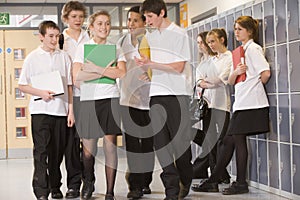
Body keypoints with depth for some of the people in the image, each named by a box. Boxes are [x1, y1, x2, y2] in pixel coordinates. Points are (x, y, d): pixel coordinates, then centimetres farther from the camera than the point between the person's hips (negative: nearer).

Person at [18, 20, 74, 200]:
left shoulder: (64, 57, 9)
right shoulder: (33, 58, 2)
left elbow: (69, 86, 11)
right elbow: (22, 86, 3)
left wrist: (71, 110, 6)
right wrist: (40, 93, -13)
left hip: (60, 110, 3)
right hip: (40, 110, -3)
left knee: (57, 151, 9)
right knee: (41, 150, -7)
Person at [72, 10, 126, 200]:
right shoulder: (83, 47, 7)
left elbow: (122, 72, -5)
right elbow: (77, 77, -6)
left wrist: (95, 69, -10)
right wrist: (105, 71, -9)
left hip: (110, 99, 0)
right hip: (88, 99, 0)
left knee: (110, 146, -3)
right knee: (88, 147, 2)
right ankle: (88, 182, 29)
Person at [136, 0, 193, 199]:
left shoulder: (179, 34, -3)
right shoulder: (149, 37, 15)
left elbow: (179, 67, -9)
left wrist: (150, 63, -15)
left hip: (177, 93, -5)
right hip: (156, 93, 5)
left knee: (180, 141, -2)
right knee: (160, 142, -3)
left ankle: (186, 181, 21)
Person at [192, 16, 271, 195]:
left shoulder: (253, 48, -5)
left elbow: (266, 73, -16)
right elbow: (230, 81, 15)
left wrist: (255, 87, 1)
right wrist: (236, 72, -7)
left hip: (251, 103, -8)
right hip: (241, 103, 8)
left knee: (238, 138, -7)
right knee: (229, 140, 7)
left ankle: (241, 183, 1)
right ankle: (213, 181, 9)